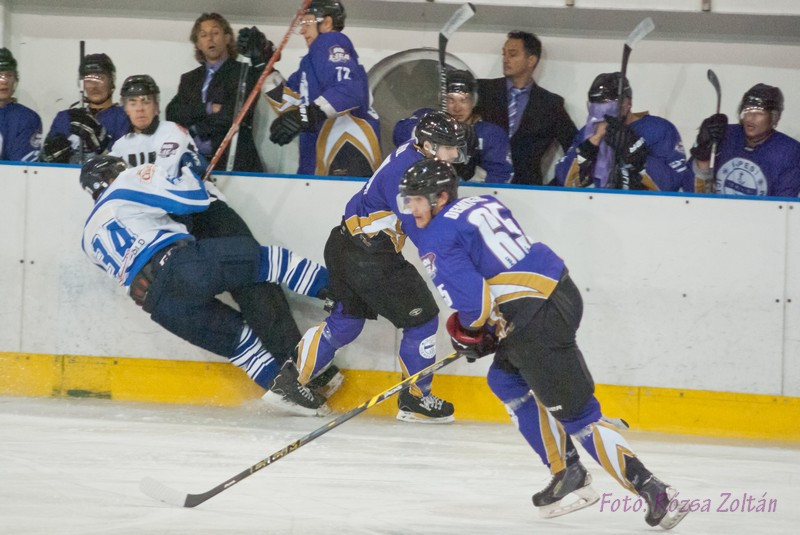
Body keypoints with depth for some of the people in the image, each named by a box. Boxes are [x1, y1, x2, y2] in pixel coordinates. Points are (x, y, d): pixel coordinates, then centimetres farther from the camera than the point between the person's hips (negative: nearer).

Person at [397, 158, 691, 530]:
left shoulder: (436, 238, -6)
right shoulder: (482, 204, 20)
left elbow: (470, 296, -16)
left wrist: (470, 334, 4)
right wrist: (488, 326, 26)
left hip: (536, 321, -10)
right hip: (561, 291, 10)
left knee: (575, 413, -6)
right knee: (506, 381, 26)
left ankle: (652, 491, -10)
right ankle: (566, 472, 26)